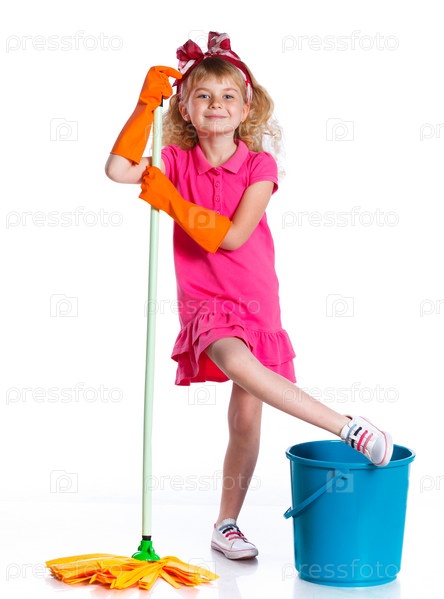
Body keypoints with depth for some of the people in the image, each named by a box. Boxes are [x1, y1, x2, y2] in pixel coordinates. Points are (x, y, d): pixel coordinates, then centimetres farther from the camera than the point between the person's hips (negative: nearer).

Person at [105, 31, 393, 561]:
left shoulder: (259, 165, -5)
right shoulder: (177, 161, 2)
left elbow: (232, 235, -16)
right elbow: (118, 169, -14)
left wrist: (170, 200, -16)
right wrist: (146, 104, -11)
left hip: (256, 303, 1)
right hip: (205, 304, 0)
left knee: (246, 418, 3)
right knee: (238, 363, -33)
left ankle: (226, 526, 20)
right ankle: (350, 429, -25)